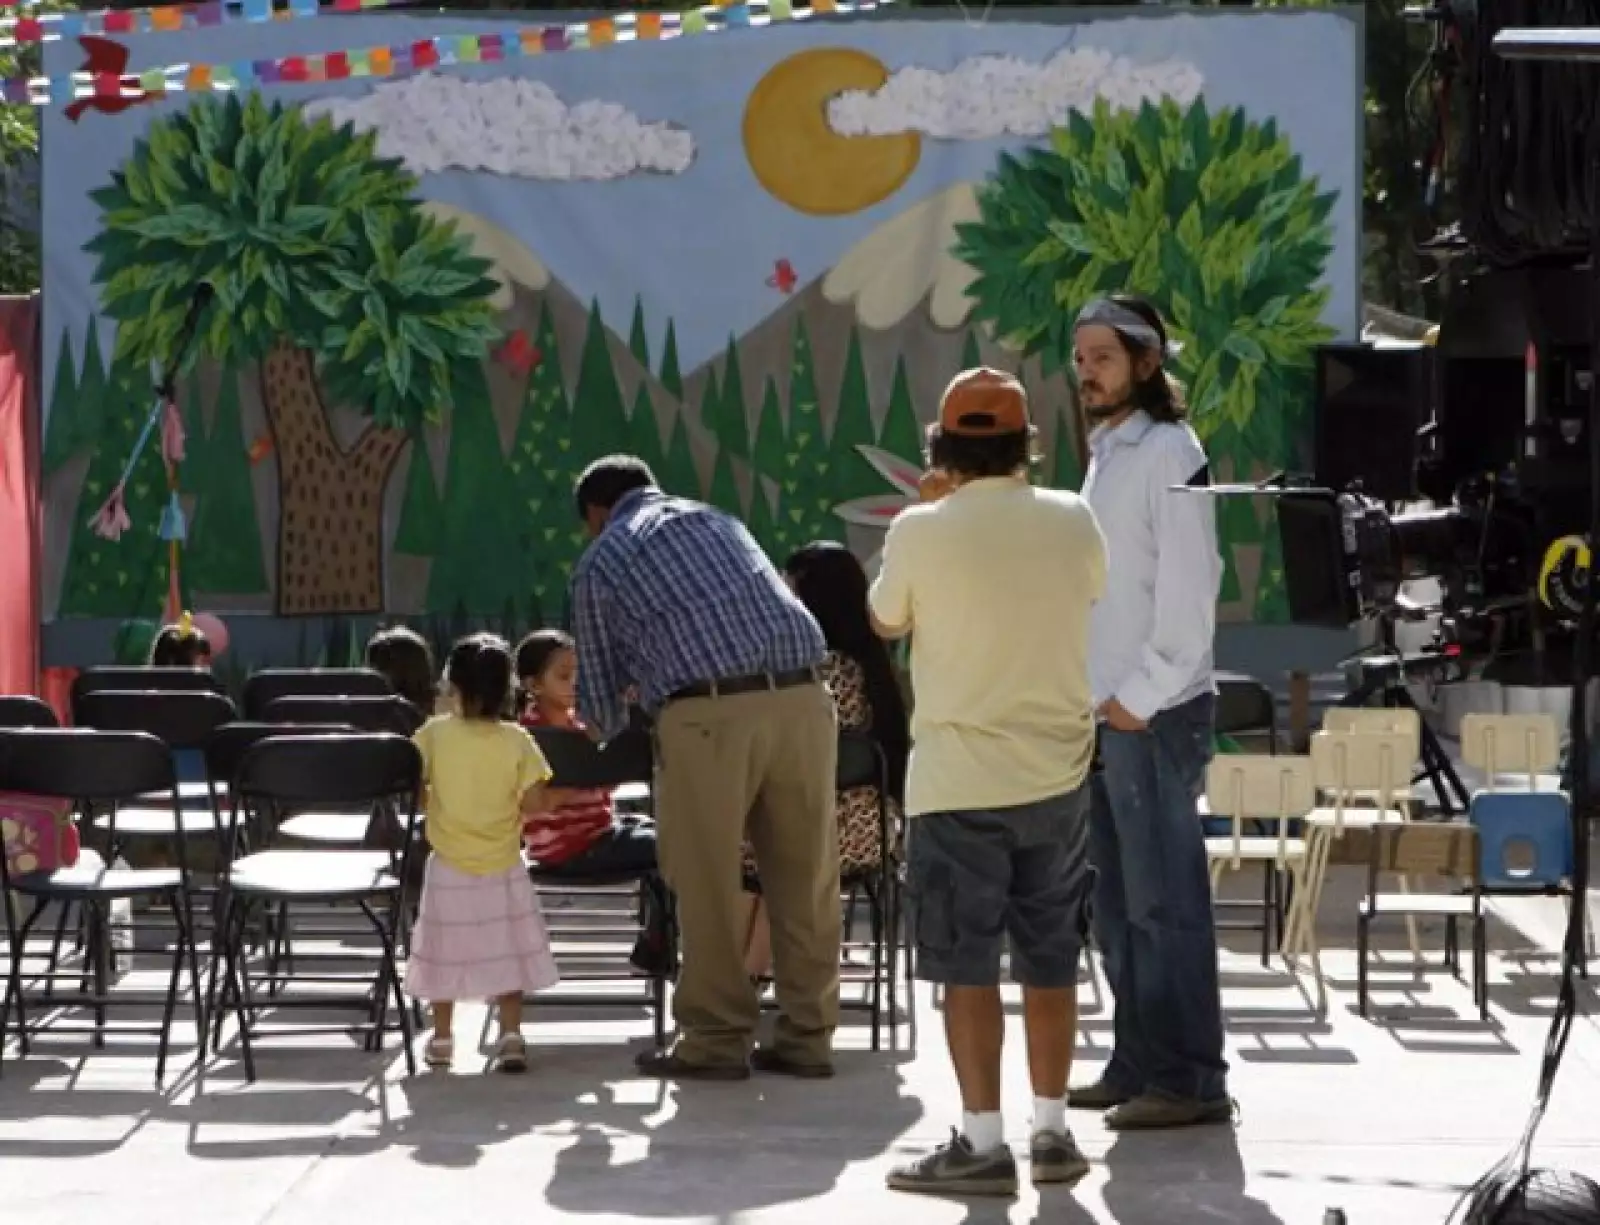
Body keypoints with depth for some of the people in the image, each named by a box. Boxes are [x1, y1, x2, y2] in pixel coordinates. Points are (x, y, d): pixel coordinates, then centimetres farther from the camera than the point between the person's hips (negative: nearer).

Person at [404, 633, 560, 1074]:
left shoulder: (434, 734, -11)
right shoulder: (517, 741, -11)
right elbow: (534, 804, -11)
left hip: (449, 869, 0)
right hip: (503, 870, 0)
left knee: (446, 952, 12)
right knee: (508, 953, 8)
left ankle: (442, 1039, 19)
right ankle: (510, 1037, 2)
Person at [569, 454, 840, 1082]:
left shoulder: (601, 560, 15)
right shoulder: (717, 520, 28)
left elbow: (600, 687, 20)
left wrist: (603, 732, 43)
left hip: (709, 712, -4)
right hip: (801, 697, 4)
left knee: (708, 885, 6)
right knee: (804, 880, 10)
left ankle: (716, 1040, 10)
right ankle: (806, 1036, 14)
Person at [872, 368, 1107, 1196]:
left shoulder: (921, 531, -12)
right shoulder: (1072, 521, -2)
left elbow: (885, 622, 6)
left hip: (958, 780, -4)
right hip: (1056, 773, 4)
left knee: (967, 966, 1)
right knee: (1049, 959, 12)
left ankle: (983, 1143, 0)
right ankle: (1053, 1131, 17)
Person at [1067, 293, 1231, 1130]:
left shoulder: (1169, 453, -10)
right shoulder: (1105, 453, 18)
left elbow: (1189, 589, -16)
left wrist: (1142, 694, -16)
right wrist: (1096, 695, 15)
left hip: (1155, 714, -9)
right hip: (1105, 712, 9)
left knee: (1163, 902, -8)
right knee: (1116, 903, 12)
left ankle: (1187, 1079, -6)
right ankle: (1137, 1065, 18)